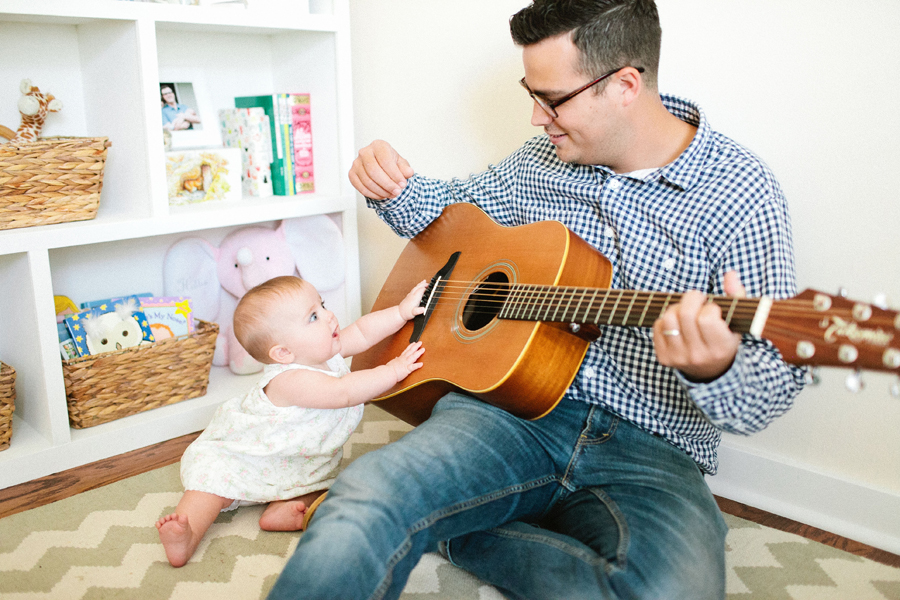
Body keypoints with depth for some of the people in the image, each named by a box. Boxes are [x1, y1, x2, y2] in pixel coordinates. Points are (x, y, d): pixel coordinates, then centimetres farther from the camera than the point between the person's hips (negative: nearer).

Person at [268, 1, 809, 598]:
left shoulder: (741, 194, -7)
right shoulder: (543, 160, 9)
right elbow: (454, 206, 28)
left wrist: (715, 371, -33)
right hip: (513, 408, 1)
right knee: (359, 505, -31)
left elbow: (771, 392, -8)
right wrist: (393, 185, 4)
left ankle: (440, 528, -13)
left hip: (652, 455, 0)